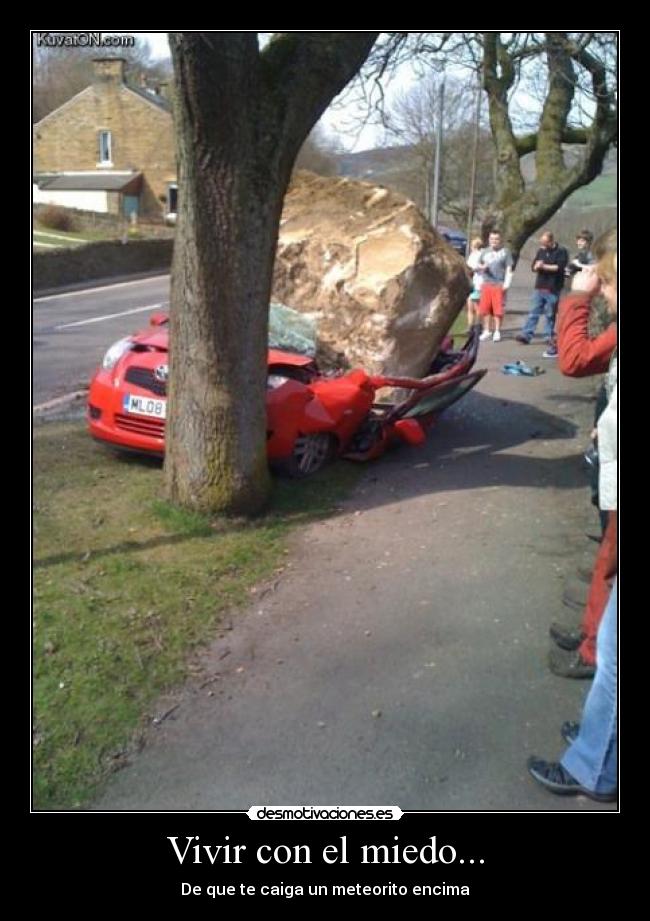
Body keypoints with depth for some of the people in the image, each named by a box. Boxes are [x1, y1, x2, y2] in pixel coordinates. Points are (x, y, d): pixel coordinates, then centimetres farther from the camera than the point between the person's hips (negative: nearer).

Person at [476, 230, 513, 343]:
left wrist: (507, 283, -9)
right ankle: (486, 331, 13)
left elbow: (509, 269, 3)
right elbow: (477, 266, 22)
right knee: (484, 309, 2)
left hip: (499, 285, -4)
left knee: (498, 309, -4)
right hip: (486, 284, 4)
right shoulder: (484, 252, 18)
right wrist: (481, 267, -2)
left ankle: (497, 332, 5)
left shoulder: (505, 252, 7)